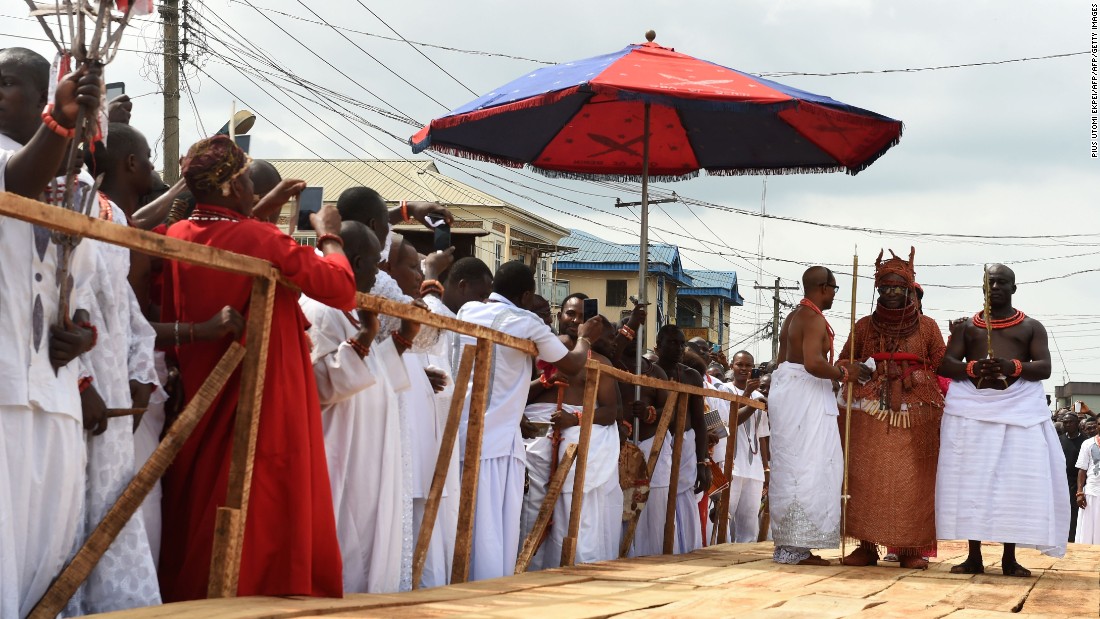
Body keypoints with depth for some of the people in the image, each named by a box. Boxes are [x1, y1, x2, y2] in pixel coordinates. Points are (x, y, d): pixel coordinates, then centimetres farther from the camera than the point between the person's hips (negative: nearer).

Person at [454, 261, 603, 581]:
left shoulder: (467, 311, 12)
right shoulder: (526, 323, -4)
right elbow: (572, 363, 9)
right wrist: (584, 339, 28)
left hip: (460, 434, 6)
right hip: (497, 440, -6)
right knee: (493, 535, -5)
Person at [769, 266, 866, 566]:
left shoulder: (794, 316, 17)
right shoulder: (814, 319, -14)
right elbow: (813, 363, -27)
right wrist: (845, 373, -12)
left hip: (787, 392, 10)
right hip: (806, 398, -10)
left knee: (790, 469, 11)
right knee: (808, 468, -9)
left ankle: (786, 545, 14)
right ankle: (796, 547, -11)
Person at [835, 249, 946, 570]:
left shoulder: (927, 326, 9)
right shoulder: (865, 326, 12)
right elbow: (842, 363, 16)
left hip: (916, 413, -1)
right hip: (870, 411, 1)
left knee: (913, 481, -4)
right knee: (865, 477, -6)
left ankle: (910, 549, 0)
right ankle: (867, 546, -2)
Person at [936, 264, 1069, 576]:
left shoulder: (1031, 326, 14)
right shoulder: (966, 326, 17)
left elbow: (1044, 367, 2)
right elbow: (945, 364, 6)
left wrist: (1014, 367, -20)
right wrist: (972, 368, -16)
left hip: (1020, 408, -1)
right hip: (972, 407, 1)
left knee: (1017, 480, -7)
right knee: (971, 479, -5)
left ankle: (1009, 557, -2)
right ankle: (974, 556, 0)